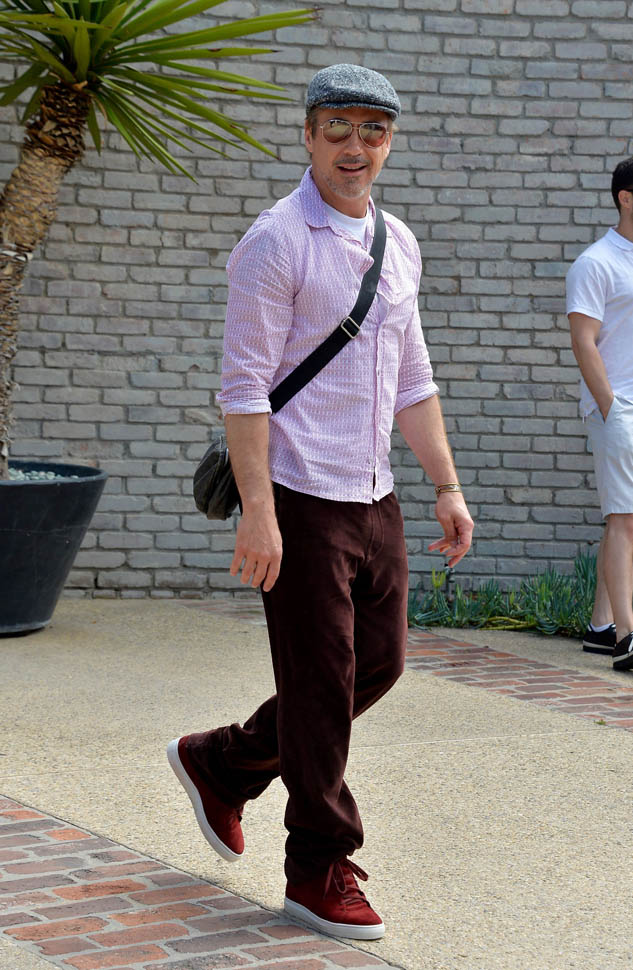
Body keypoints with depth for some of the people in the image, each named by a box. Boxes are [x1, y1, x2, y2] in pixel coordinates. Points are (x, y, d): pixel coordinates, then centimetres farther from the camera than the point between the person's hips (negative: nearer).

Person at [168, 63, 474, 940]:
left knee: (379, 663, 13)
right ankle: (319, 872, 11)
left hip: (374, 497, 8)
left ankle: (223, 764, 30)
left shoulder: (398, 244, 12)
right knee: (321, 683, -2)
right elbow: (244, 384, -15)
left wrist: (447, 485, 13)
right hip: (301, 501, -8)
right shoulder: (277, 242, -11)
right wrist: (258, 510, -21)